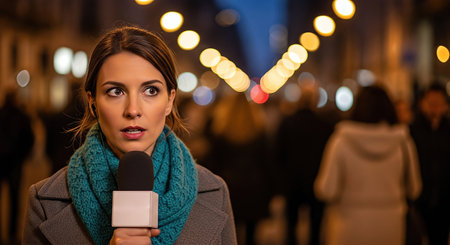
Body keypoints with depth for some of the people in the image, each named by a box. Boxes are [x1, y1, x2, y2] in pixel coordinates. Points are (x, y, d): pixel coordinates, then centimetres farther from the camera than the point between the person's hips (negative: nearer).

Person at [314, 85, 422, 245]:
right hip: (390, 231, 2)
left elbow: (327, 191, -12)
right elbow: (413, 189, 7)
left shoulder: (341, 141, -11)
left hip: (350, 231, -2)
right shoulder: (403, 143, -4)